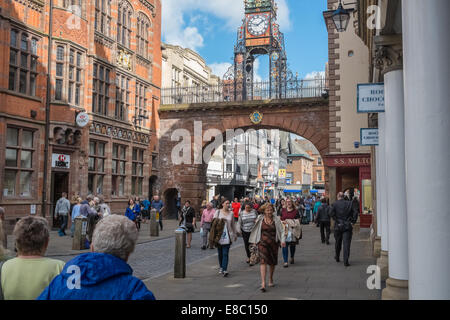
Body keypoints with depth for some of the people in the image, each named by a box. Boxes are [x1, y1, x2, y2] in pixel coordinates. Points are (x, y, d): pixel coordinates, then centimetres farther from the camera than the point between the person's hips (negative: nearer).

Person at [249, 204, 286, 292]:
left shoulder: (276, 219, 1)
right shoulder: (260, 219, -1)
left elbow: (281, 230, 1)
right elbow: (256, 230, 10)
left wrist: (283, 240, -11)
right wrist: (255, 241, 12)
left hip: (274, 243, 2)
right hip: (263, 243, -2)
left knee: (272, 262, 13)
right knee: (263, 261, -13)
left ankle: (271, 279, 35)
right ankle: (263, 283, -17)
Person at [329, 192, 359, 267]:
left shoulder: (335, 204, -3)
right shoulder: (349, 203, 3)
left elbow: (331, 213, -15)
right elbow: (355, 213, -3)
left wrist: (336, 220, -6)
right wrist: (353, 221, 2)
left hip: (338, 226, 0)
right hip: (347, 226, 0)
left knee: (338, 243, 18)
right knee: (346, 244, -3)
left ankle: (337, 257, 35)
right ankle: (346, 261, -11)